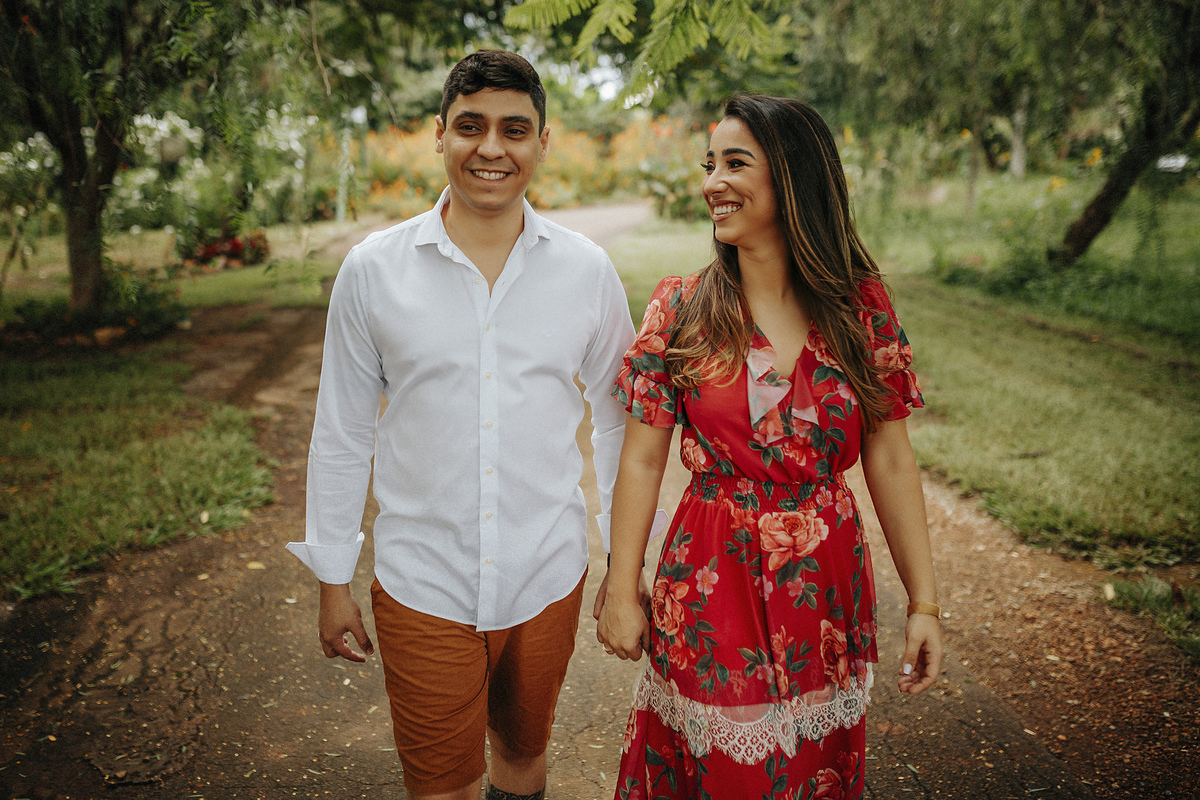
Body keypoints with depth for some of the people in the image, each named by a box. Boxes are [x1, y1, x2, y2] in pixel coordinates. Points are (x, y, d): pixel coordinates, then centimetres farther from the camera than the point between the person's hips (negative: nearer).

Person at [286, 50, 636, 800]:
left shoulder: (586, 269, -4)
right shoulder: (373, 269, -6)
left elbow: (619, 420, 4)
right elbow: (341, 434, 1)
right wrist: (333, 580, 4)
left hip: (548, 578, 2)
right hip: (422, 586, -1)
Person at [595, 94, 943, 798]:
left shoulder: (860, 304, -4)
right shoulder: (681, 310, -6)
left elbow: (890, 459, -1)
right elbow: (642, 461, -4)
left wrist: (925, 602, -1)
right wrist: (621, 592, -2)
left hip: (826, 591, 2)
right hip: (710, 588, -1)